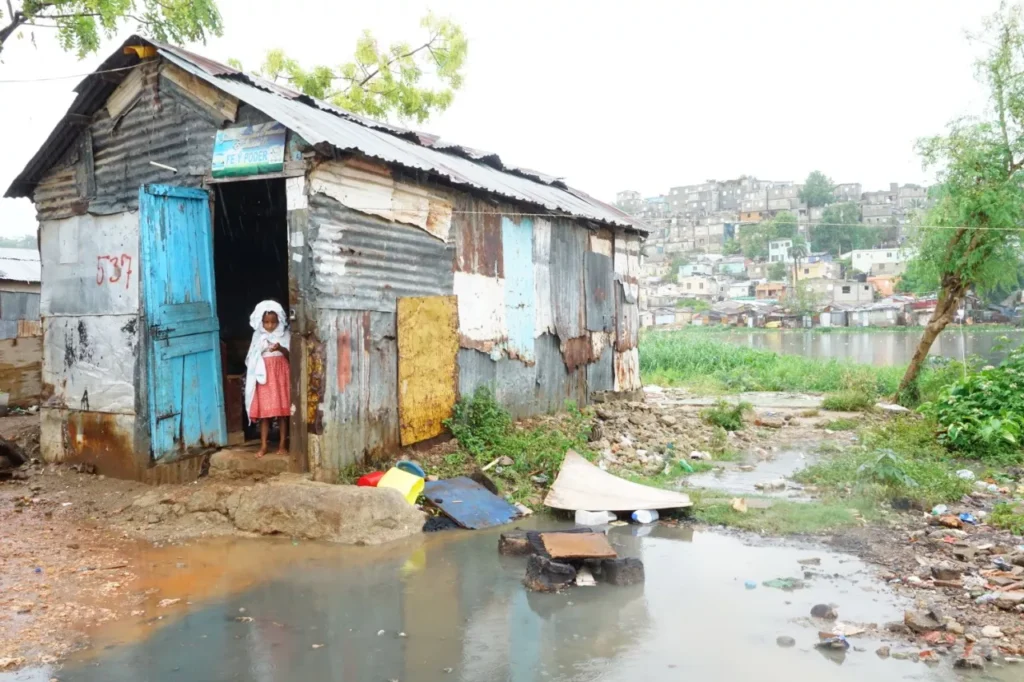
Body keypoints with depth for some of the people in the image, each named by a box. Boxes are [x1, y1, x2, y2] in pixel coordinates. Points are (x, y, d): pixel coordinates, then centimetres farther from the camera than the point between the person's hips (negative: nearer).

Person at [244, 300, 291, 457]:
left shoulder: (285, 334, 1)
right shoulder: (258, 336, 5)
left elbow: (290, 355, -5)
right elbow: (252, 358, 6)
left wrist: (280, 348, -24)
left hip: (281, 373, -1)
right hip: (264, 374, 1)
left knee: (282, 410, 1)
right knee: (264, 411, 1)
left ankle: (282, 445, 9)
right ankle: (263, 446, 8)